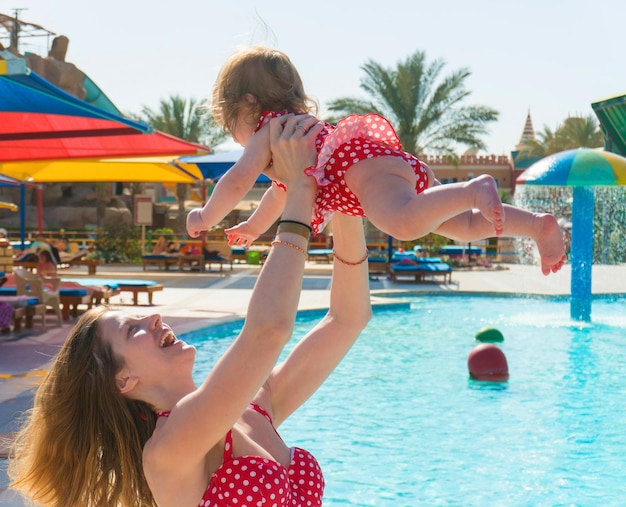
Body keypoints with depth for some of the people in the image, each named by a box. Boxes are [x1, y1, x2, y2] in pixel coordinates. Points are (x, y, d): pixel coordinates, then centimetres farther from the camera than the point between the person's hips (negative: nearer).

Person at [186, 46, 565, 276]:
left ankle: (473, 190, -45)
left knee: (405, 223, -36)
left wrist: (206, 217, 14)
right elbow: (283, 189, 52)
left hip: (364, 166, -9)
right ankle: (539, 225, -2)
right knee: (466, 225, 10)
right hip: (405, 166, 9)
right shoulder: (299, 127, 38)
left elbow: (238, 182, -2)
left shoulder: (267, 130, 11)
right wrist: (254, 227, 62)